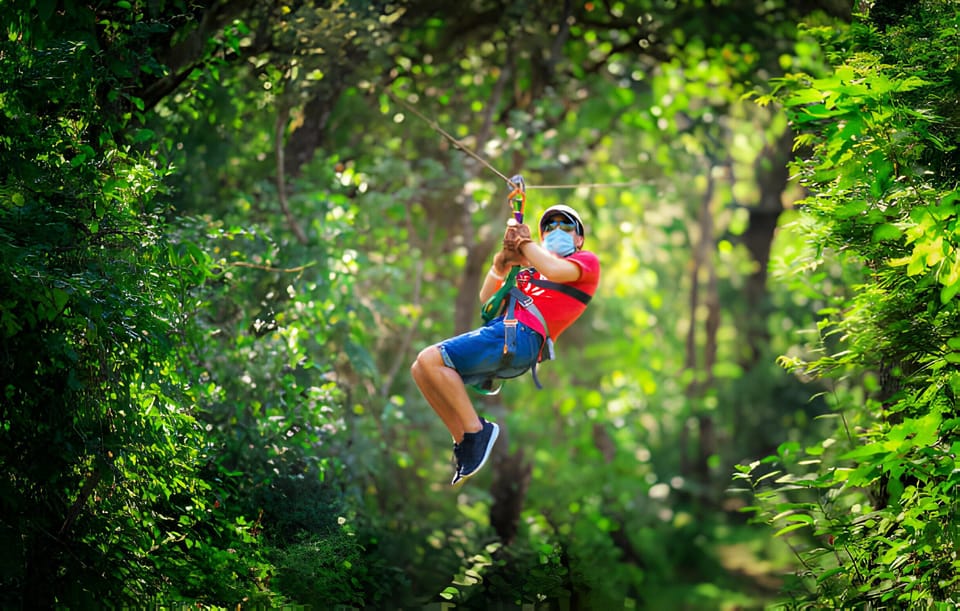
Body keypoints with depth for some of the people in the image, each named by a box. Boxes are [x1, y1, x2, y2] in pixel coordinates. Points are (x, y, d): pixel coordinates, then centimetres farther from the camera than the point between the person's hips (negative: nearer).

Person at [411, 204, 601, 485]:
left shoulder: (587, 261, 11)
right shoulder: (532, 271, 32)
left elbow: (555, 270, -13)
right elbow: (486, 298, 26)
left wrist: (525, 243, 3)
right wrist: (505, 257, 13)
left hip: (520, 336, -9)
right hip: (501, 328, 9)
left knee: (431, 359, -21)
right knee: (421, 370, 0)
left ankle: (476, 430, -16)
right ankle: (464, 440, 1)